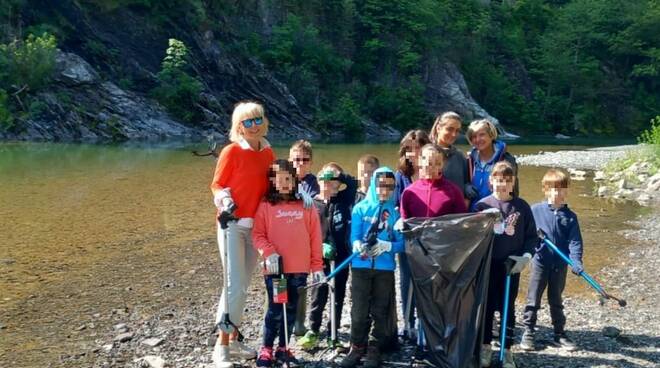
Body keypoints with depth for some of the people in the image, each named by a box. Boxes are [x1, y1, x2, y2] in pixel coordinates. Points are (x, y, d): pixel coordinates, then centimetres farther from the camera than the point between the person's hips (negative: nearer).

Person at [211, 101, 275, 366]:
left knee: (242, 286, 12)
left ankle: (233, 340, 22)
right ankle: (222, 346, 1)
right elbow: (216, 185, -4)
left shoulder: (268, 152, 8)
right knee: (235, 286, -9)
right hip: (233, 224, -6)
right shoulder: (232, 151, -9)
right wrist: (224, 200, -22)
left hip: (256, 225, 6)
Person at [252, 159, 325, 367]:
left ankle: (283, 348, 25)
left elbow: (315, 237, 5)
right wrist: (268, 252, -19)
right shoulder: (266, 205, 0)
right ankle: (266, 349, 16)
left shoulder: (306, 206, 5)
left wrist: (317, 266, 3)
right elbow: (257, 235, -3)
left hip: (299, 269, 3)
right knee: (275, 309, -1)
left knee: (291, 309, 11)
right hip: (275, 268, -2)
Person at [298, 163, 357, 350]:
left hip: (342, 255, 2)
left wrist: (337, 174, -16)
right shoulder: (313, 204, 1)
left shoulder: (343, 201, 4)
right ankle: (313, 332, 15)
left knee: (338, 296, 7)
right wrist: (320, 246, -13)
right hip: (320, 256, -1)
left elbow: (352, 183, -9)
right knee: (318, 296, 2)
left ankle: (333, 335, 17)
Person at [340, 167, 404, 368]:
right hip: (361, 266, -1)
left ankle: (374, 350, 18)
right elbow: (354, 236, -6)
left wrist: (386, 246, -20)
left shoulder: (395, 213, 3)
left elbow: (401, 242, 0)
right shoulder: (360, 208, 1)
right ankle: (357, 347, 16)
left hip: (385, 268, 1)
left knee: (380, 311, 7)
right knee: (359, 311, 2)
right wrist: (358, 245, -28)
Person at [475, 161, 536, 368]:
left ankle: (507, 350, 17)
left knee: (508, 307, 8)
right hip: (488, 264, 0)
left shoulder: (522, 206, -1)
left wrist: (526, 256, -9)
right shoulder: (482, 205, -3)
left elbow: (531, 235, 4)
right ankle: (486, 347, 23)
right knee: (487, 306, 9)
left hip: (512, 264, 0)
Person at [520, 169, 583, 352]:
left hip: (560, 265, 1)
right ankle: (528, 333, 18)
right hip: (540, 262, -1)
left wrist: (576, 261, -19)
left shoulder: (570, 216, -2)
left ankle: (560, 334, 26)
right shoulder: (536, 210, -6)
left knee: (556, 301, 15)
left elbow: (575, 241, -7)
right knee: (533, 300, 7)